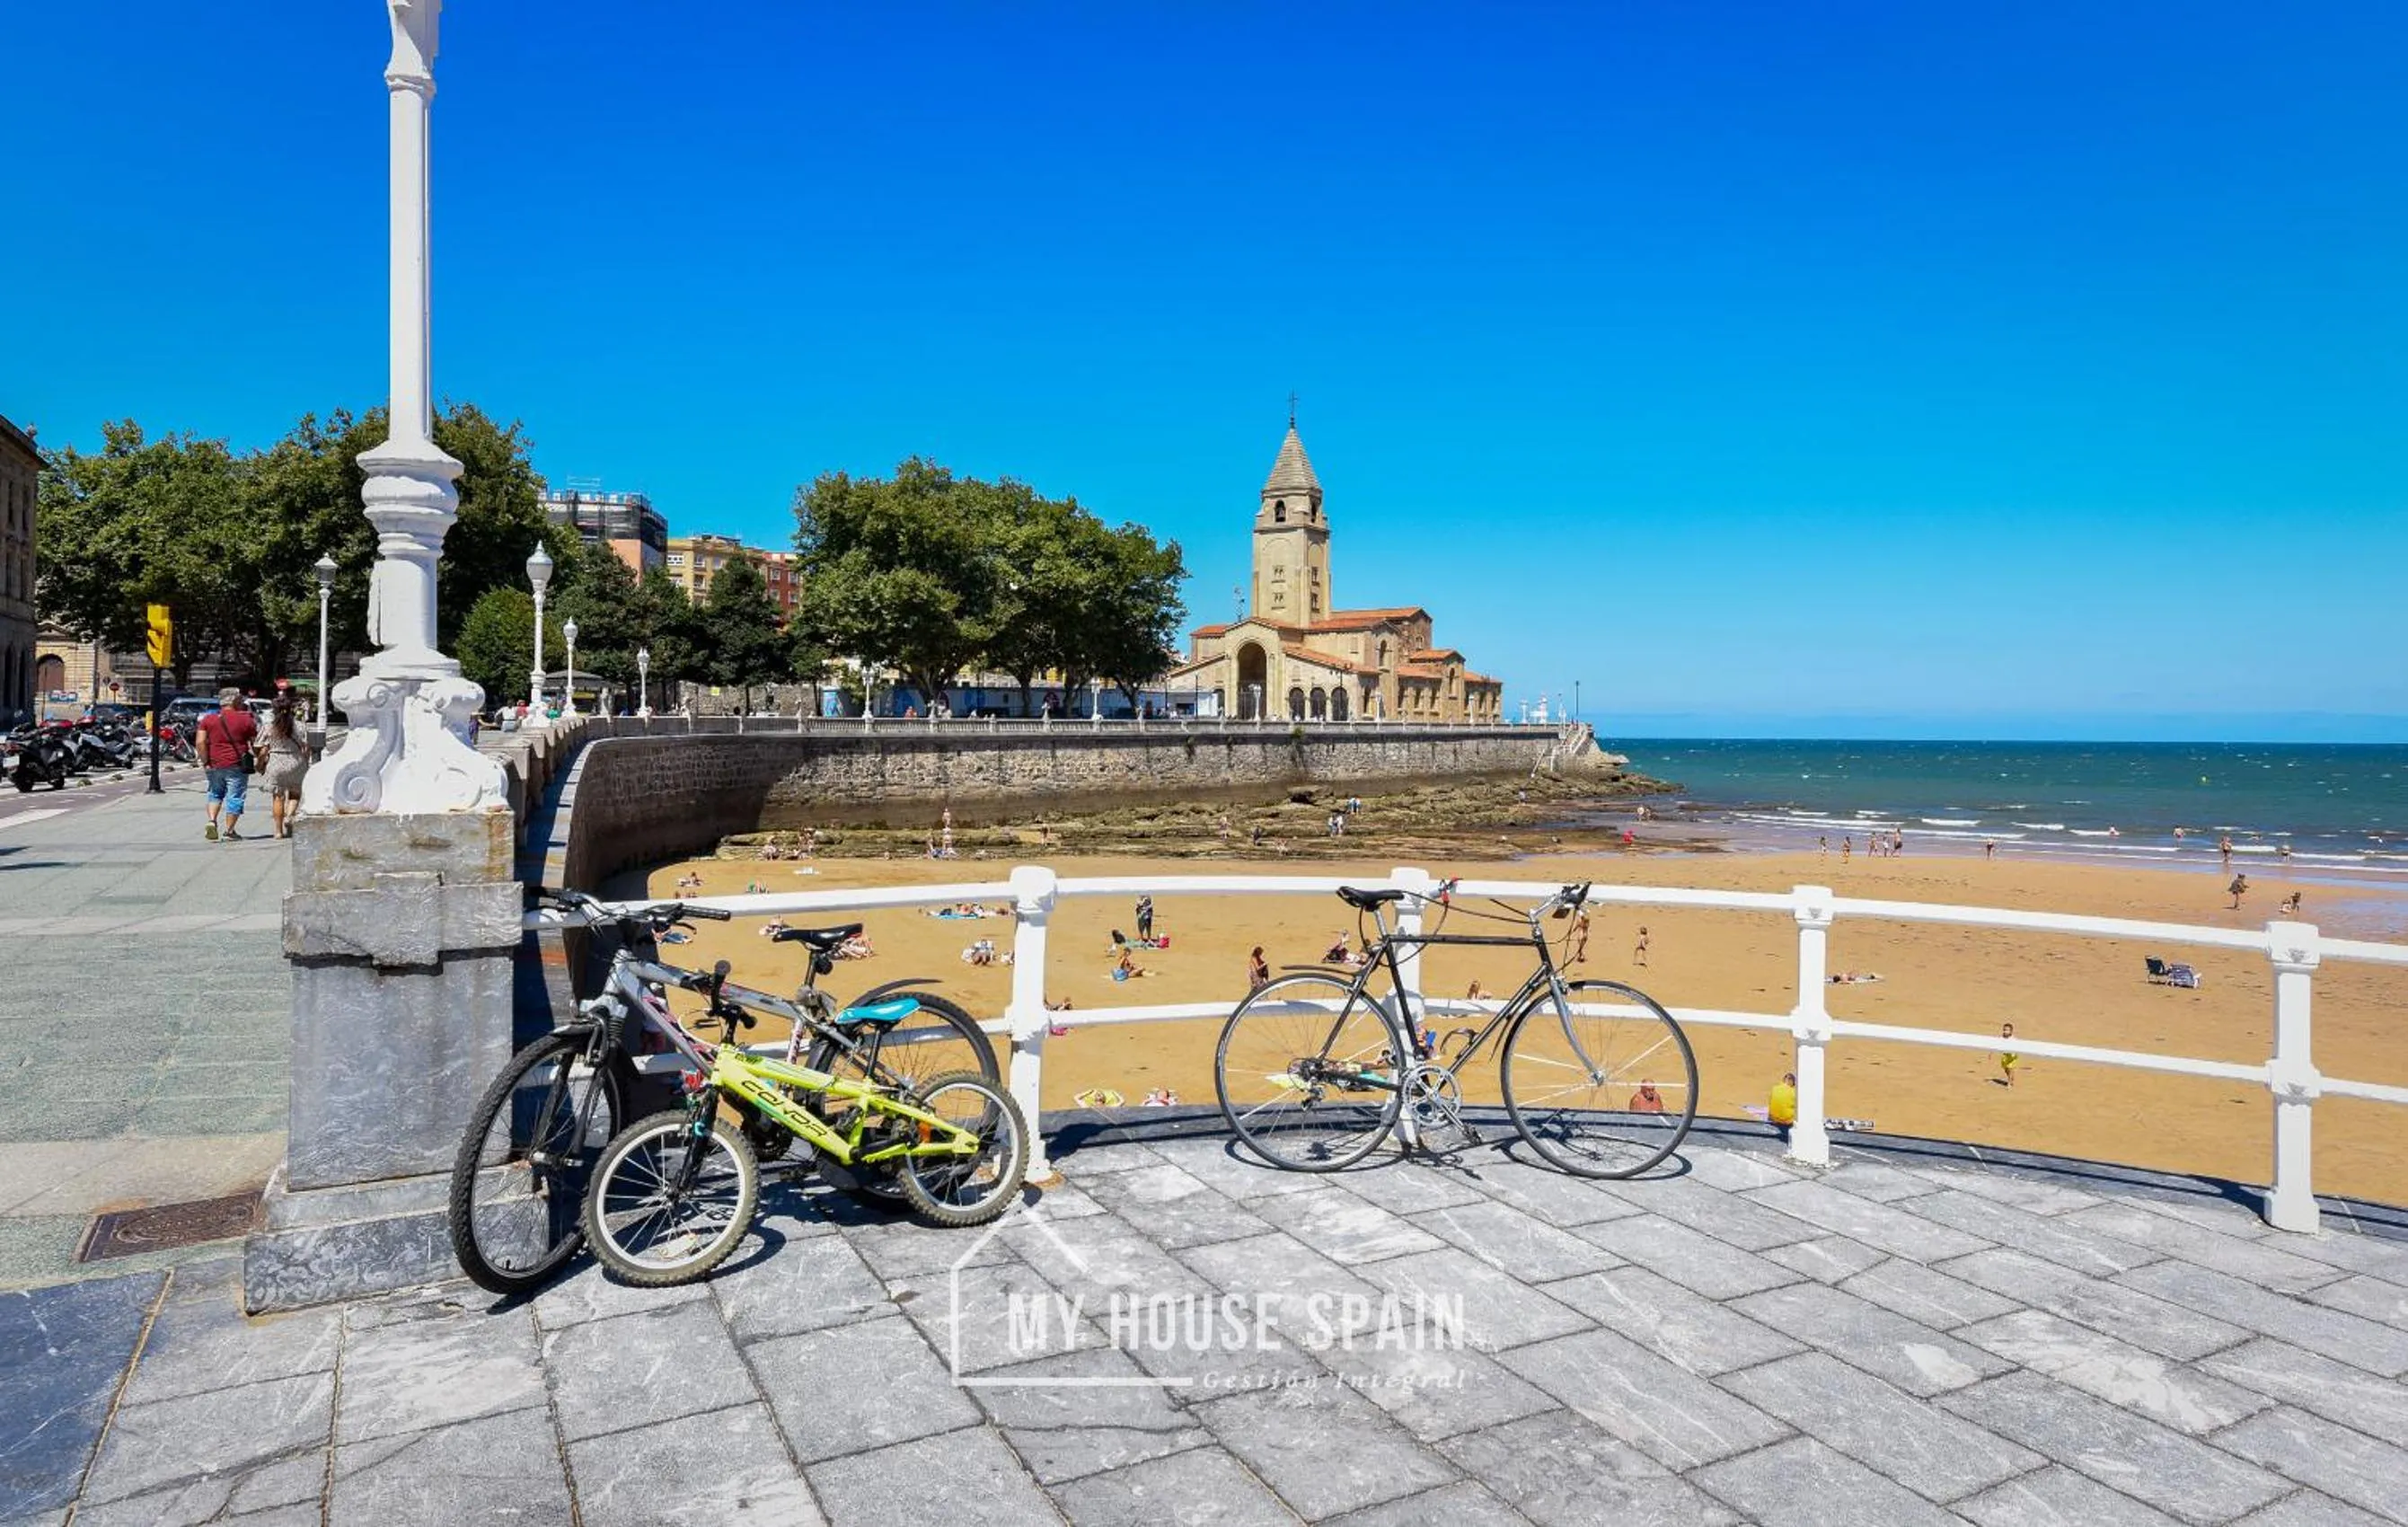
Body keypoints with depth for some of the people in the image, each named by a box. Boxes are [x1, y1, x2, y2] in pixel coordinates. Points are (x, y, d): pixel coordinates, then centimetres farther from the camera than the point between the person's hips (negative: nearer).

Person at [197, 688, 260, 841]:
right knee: (235, 798, 3)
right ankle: (229, 832, 4)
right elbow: (255, 744, -1)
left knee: (215, 794, 21)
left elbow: (200, 742, -3)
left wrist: (205, 761, 2)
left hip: (214, 764, 4)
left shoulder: (208, 718, 6)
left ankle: (212, 821, 0)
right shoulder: (246, 719, -3)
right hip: (237, 765, -4)